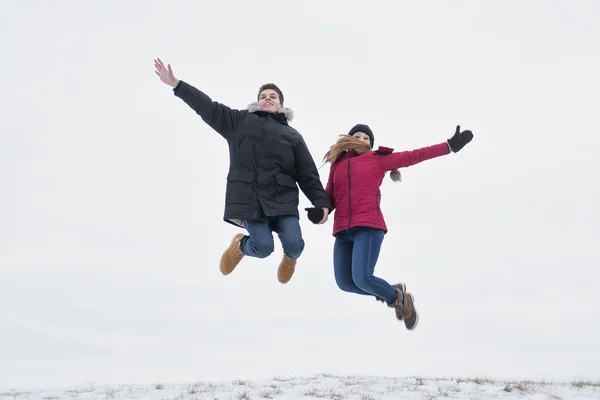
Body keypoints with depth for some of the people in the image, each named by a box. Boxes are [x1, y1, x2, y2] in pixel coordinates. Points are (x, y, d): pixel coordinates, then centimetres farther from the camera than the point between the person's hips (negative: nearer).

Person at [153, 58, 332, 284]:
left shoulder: (292, 136, 16)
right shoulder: (239, 121, 15)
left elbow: (308, 175, 11)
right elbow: (207, 107, 9)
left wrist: (322, 203, 0)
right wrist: (175, 84, 2)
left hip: (283, 199, 2)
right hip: (248, 197, -1)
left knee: (294, 244, -14)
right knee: (263, 247, -16)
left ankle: (290, 257, 26)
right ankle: (241, 245, 23)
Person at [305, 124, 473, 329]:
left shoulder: (377, 159, 9)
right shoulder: (337, 165, 19)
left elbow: (413, 156, 6)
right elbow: (330, 197, 20)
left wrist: (450, 145, 2)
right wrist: (319, 210, -4)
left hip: (369, 227, -5)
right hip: (343, 231, 5)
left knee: (362, 279, -19)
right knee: (345, 282, 3)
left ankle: (398, 298, 12)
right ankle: (394, 294, 26)